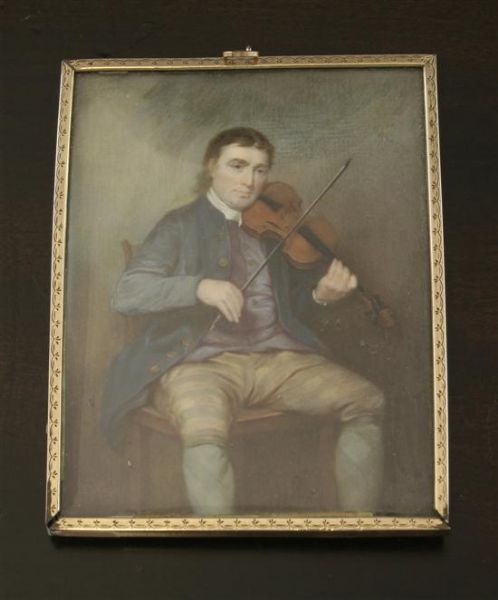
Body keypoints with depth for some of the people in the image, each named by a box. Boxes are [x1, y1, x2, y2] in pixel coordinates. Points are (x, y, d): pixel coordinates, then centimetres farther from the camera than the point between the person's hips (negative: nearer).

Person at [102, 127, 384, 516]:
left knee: (369, 402, -15)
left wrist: (320, 294, -4)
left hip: (277, 356, 5)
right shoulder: (181, 225, 6)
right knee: (205, 431, -38)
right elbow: (125, 294, -6)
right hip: (201, 360, -4)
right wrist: (199, 287, -22)